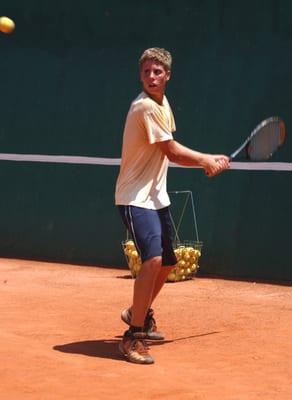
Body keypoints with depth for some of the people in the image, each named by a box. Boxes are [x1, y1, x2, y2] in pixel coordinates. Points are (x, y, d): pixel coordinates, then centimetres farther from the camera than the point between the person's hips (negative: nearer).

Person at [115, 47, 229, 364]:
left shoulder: (163, 103, 9)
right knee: (153, 259, -25)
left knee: (167, 262, 19)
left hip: (156, 197, 10)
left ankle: (140, 314, 44)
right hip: (135, 198, -10)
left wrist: (207, 160, 6)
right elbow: (172, 152, -16)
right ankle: (134, 337, -19)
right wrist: (207, 160, -1)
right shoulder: (145, 107, -20)